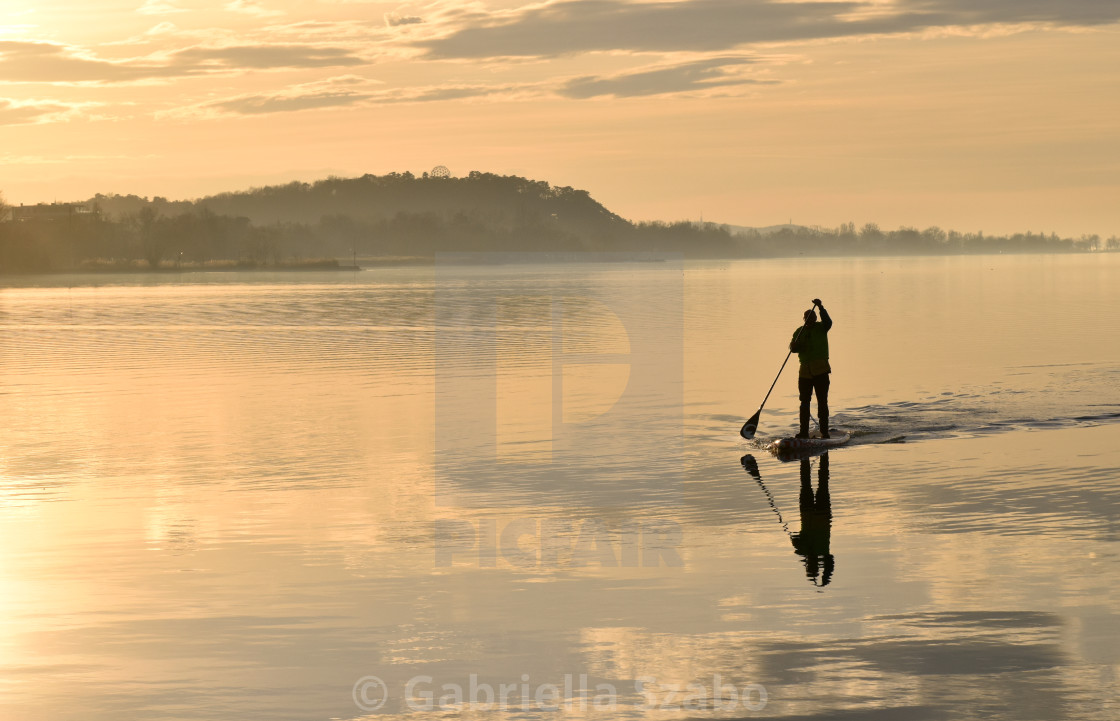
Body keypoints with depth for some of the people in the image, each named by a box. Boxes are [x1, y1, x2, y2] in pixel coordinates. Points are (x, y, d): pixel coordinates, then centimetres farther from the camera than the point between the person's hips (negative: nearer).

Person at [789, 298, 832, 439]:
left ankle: (824, 431, -6)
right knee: (804, 402, 5)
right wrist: (795, 346, -19)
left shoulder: (821, 328, 3)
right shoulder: (800, 331, 12)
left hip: (821, 370, -4)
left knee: (822, 401, -6)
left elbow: (828, 322, -19)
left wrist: (820, 307, -29)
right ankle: (804, 432, 8)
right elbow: (793, 346, 4)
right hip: (805, 371, 4)